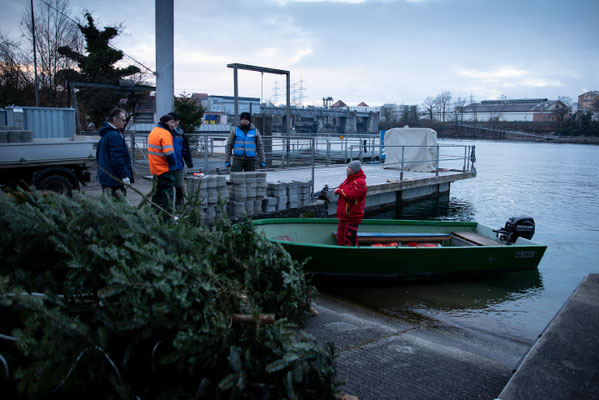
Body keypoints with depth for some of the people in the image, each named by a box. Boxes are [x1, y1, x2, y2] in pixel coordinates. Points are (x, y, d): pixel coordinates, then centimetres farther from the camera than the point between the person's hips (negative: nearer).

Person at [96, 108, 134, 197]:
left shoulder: (105, 135, 17)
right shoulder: (115, 136, -17)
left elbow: (98, 156, 25)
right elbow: (117, 159, -24)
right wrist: (125, 176, -22)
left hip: (105, 179, 11)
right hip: (114, 180, -11)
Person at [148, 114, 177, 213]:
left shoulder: (154, 131, 14)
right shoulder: (165, 134, -18)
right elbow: (168, 152, -28)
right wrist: (173, 162, -12)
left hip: (155, 168, 10)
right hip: (164, 169, -9)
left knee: (159, 191, 20)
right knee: (168, 193, -3)